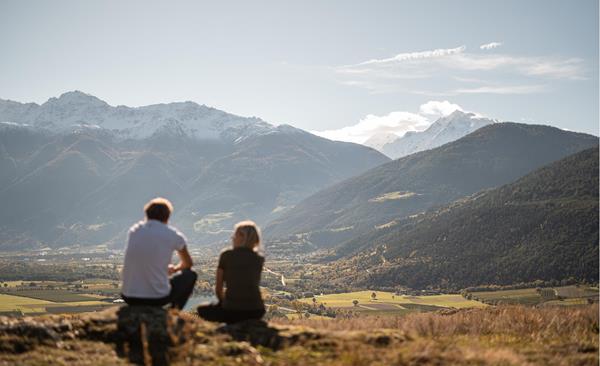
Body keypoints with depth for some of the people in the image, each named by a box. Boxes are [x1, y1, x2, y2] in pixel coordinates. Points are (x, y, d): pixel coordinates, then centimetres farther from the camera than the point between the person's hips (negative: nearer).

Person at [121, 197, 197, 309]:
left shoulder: (134, 230, 8)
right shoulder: (173, 235, -1)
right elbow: (188, 264, 18)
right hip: (158, 298, -4)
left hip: (128, 297, 4)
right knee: (190, 275, 21)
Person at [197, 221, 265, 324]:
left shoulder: (226, 255, 1)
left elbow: (218, 289, 5)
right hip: (256, 311, 3)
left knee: (202, 309, 25)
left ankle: (232, 323, 9)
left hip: (232, 311, -3)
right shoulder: (259, 259, 9)